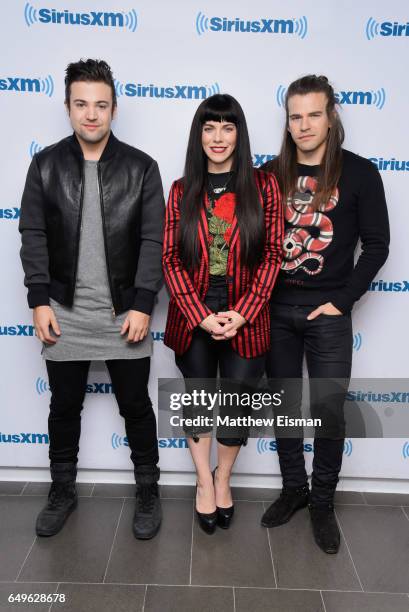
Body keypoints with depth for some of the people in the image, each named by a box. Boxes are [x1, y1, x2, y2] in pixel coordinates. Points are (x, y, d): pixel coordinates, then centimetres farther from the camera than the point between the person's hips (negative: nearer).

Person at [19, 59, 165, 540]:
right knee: (64, 407, 14)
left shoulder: (141, 167, 0)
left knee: (136, 407, 9)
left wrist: (142, 305, -11)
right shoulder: (45, 164, 4)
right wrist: (40, 301, -5)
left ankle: (148, 492, 29)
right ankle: (62, 491, 35)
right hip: (64, 313, 2)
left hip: (125, 313, -1)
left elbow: (154, 241, -4)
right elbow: (33, 236, 3)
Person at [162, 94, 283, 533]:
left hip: (245, 319, 0)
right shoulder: (182, 191, 2)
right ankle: (204, 481, 37)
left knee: (237, 405, 10)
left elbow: (272, 254, -4)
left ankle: (223, 479, 37)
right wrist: (201, 316, -12)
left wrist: (243, 312, -12)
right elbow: (170, 259, -3)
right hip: (193, 319, 1)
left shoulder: (262, 186, -1)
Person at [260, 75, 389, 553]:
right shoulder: (272, 173, 5)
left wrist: (342, 301, -8)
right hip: (276, 309, 3)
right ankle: (293, 487, 31)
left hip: (327, 312, -2)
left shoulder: (359, 173, -2)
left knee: (328, 410, 2)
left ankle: (323, 502, 23)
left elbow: (376, 245, -3)